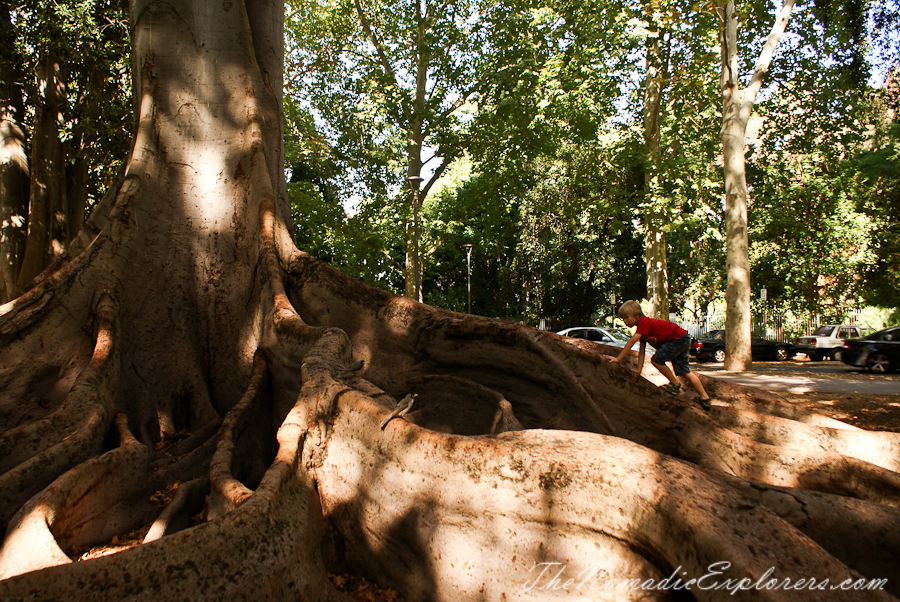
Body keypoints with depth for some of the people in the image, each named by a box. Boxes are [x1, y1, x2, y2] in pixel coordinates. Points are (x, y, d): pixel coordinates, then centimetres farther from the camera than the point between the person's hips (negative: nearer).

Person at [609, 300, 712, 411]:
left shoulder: (644, 323, -18)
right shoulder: (642, 328, 11)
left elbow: (631, 342, -26)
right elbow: (641, 351, 9)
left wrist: (618, 359, -25)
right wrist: (638, 372, 4)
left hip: (678, 338, -11)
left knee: (656, 360, -14)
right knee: (683, 371, 14)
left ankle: (675, 385, 3)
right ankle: (704, 398, 19)